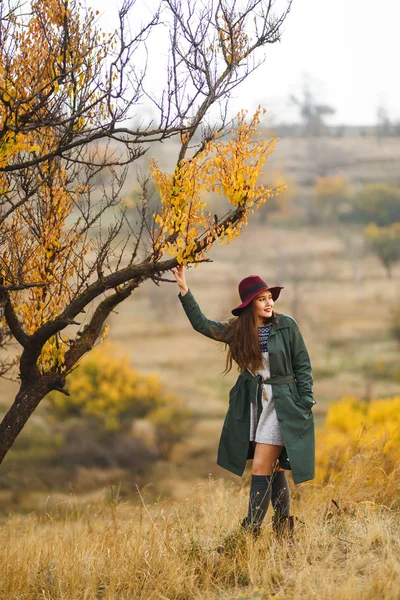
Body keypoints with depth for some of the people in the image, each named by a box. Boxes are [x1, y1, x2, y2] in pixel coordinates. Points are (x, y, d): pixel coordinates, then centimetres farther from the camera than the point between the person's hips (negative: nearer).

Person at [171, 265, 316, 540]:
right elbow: (202, 324, 10)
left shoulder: (286, 326, -7)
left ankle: (251, 531, -11)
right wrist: (184, 290, 3)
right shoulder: (238, 330, 4)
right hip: (252, 402, 5)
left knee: (262, 468, -11)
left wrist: (305, 404, -7)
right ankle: (284, 525, 23)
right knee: (273, 469, 12)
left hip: (282, 404, -5)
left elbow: (303, 366, -3)